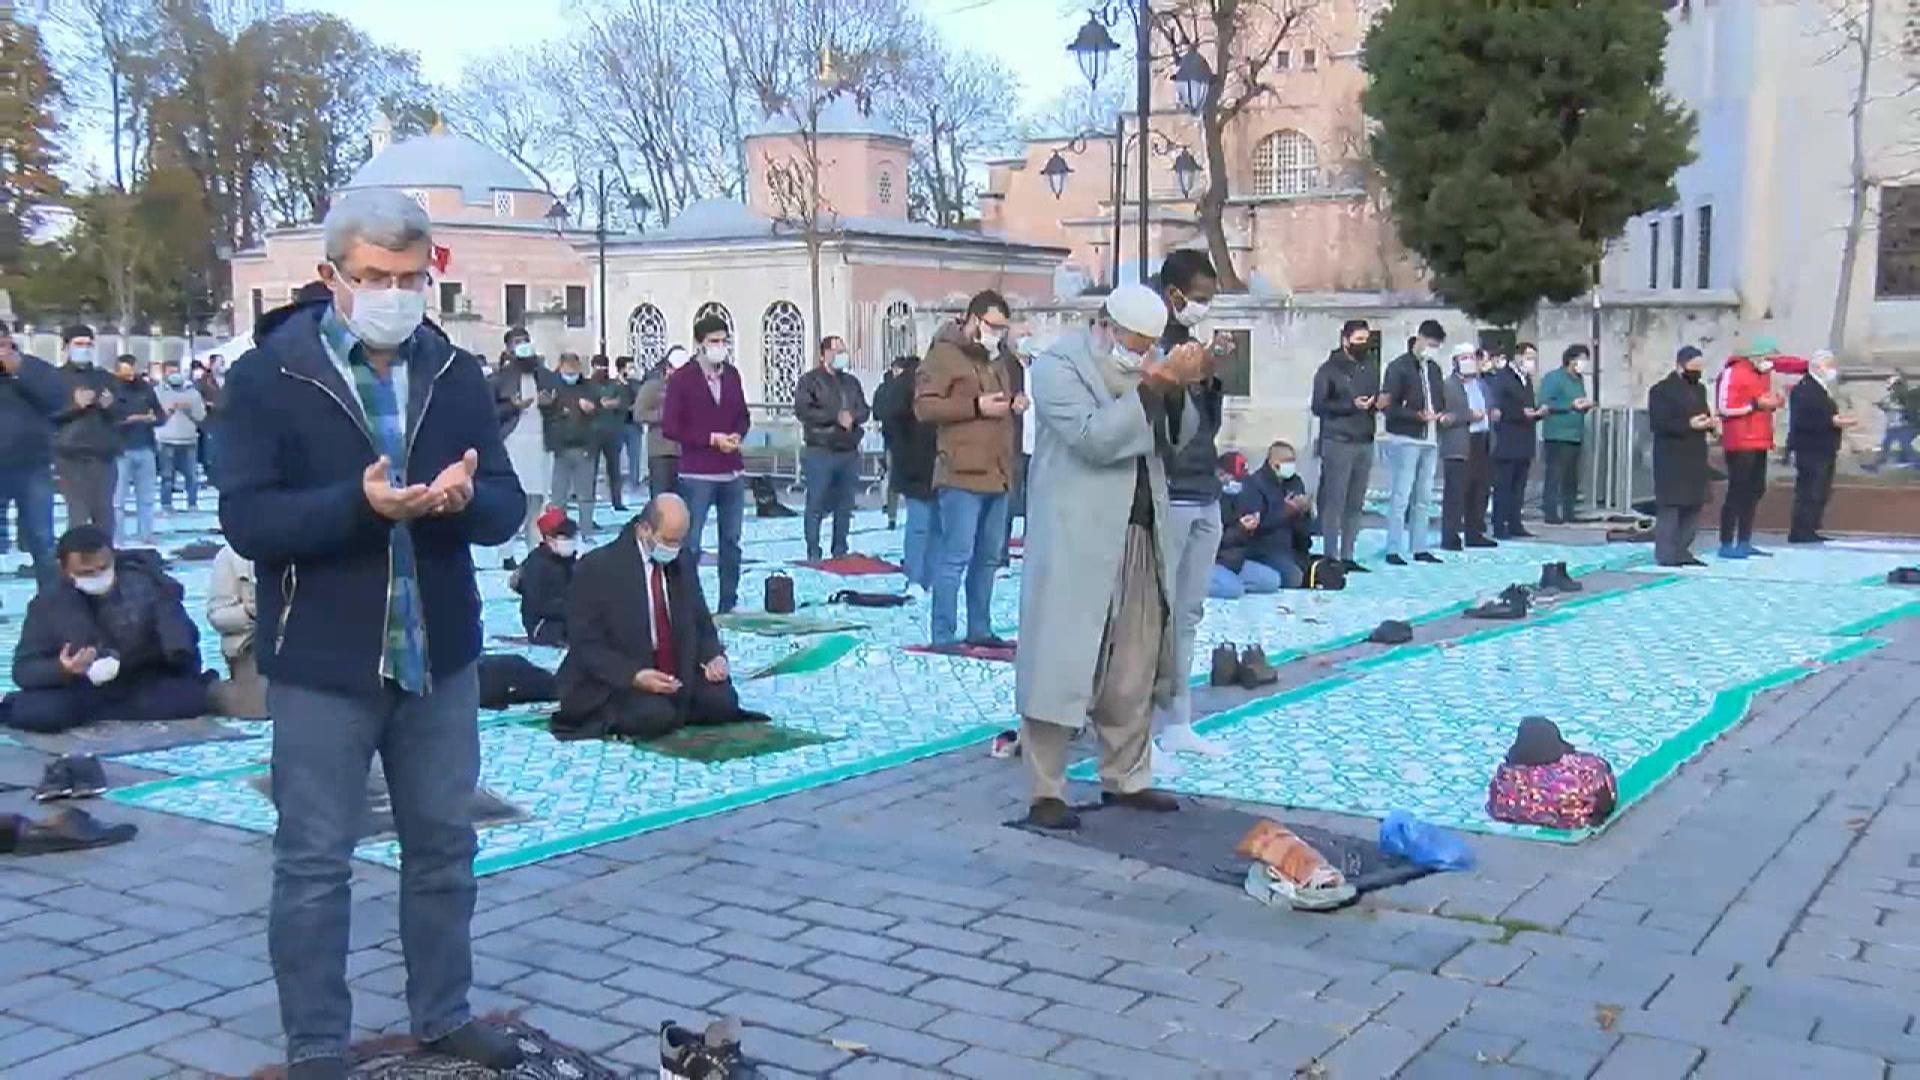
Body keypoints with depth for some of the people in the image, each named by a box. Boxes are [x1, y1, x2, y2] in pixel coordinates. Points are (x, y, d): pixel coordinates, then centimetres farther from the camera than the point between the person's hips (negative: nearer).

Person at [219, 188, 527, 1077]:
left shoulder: (457, 373, 5)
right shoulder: (267, 375, -7)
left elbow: (507, 505, 1)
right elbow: (247, 518, -14)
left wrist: (464, 497, -22)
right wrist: (359, 503, -29)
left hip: (439, 656, 4)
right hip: (322, 663, -4)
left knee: (444, 845, 15)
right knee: (313, 862, 5)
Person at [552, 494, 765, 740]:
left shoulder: (684, 567, 10)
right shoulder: (597, 569, -9)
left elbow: (702, 624, 17)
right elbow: (587, 645, -13)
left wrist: (715, 656, -7)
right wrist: (635, 676, -28)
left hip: (677, 679, 6)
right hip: (616, 684, -6)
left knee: (722, 699, -18)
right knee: (656, 716, -32)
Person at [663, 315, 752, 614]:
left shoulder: (732, 374, 9)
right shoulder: (682, 378, -6)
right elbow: (670, 427, -8)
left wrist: (737, 435, -5)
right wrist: (710, 439, -13)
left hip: (733, 473, 5)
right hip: (697, 475, -5)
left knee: (731, 542, 10)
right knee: (690, 544, -3)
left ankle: (729, 604, 19)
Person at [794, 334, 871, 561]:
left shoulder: (851, 381, 17)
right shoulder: (810, 380, 0)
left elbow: (864, 410, 13)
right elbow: (803, 410, -12)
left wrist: (852, 416, -11)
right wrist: (836, 417, -13)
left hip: (849, 451, 5)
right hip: (820, 451, -5)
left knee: (845, 505, 9)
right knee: (817, 504, -5)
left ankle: (840, 551, 17)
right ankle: (813, 553, -1)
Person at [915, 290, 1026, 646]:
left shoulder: (998, 358, 21)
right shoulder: (944, 353, -4)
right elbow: (924, 406, -13)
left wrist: (1015, 404, 12)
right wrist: (976, 407, -18)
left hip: (997, 474, 9)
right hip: (961, 474, -8)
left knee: (988, 558, 12)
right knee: (956, 556, -10)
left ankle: (979, 630, 20)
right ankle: (943, 636, -6)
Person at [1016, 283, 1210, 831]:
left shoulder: (1144, 362, 12)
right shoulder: (1056, 365, -8)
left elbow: (1172, 441, 12)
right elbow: (1094, 438, -21)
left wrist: (1179, 389, -5)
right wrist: (1152, 388, -25)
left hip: (1140, 537, 7)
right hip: (1077, 540, -7)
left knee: (1134, 670, 12)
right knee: (1061, 663, -3)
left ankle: (1126, 778, 23)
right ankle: (1046, 791, 4)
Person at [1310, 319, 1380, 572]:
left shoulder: (1371, 366, 15)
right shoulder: (1330, 369, -2)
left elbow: (1377, 397, 23)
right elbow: (1318, 406, -7)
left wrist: (1379, 402, -1)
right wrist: (1351, 405, -16)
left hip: (1365, 443, 6)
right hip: (1338, 443, -6)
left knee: (1356, 504, 6)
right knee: (1334, 502, -6)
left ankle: (1347, 555, 12)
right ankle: (1330, 556, -3)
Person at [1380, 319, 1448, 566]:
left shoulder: (1434, 368, 16)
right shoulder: (1399, 367, -6)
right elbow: (1388, 406, -13)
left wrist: (1442, 414, 2)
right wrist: (1418, 416, -22)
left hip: (1430, 441, 7)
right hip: (1405, 440, -7)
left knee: (1424, 498, 10)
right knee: (1401, 497, -7)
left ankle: (1420, 548, 17)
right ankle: (1393, 550, -3)